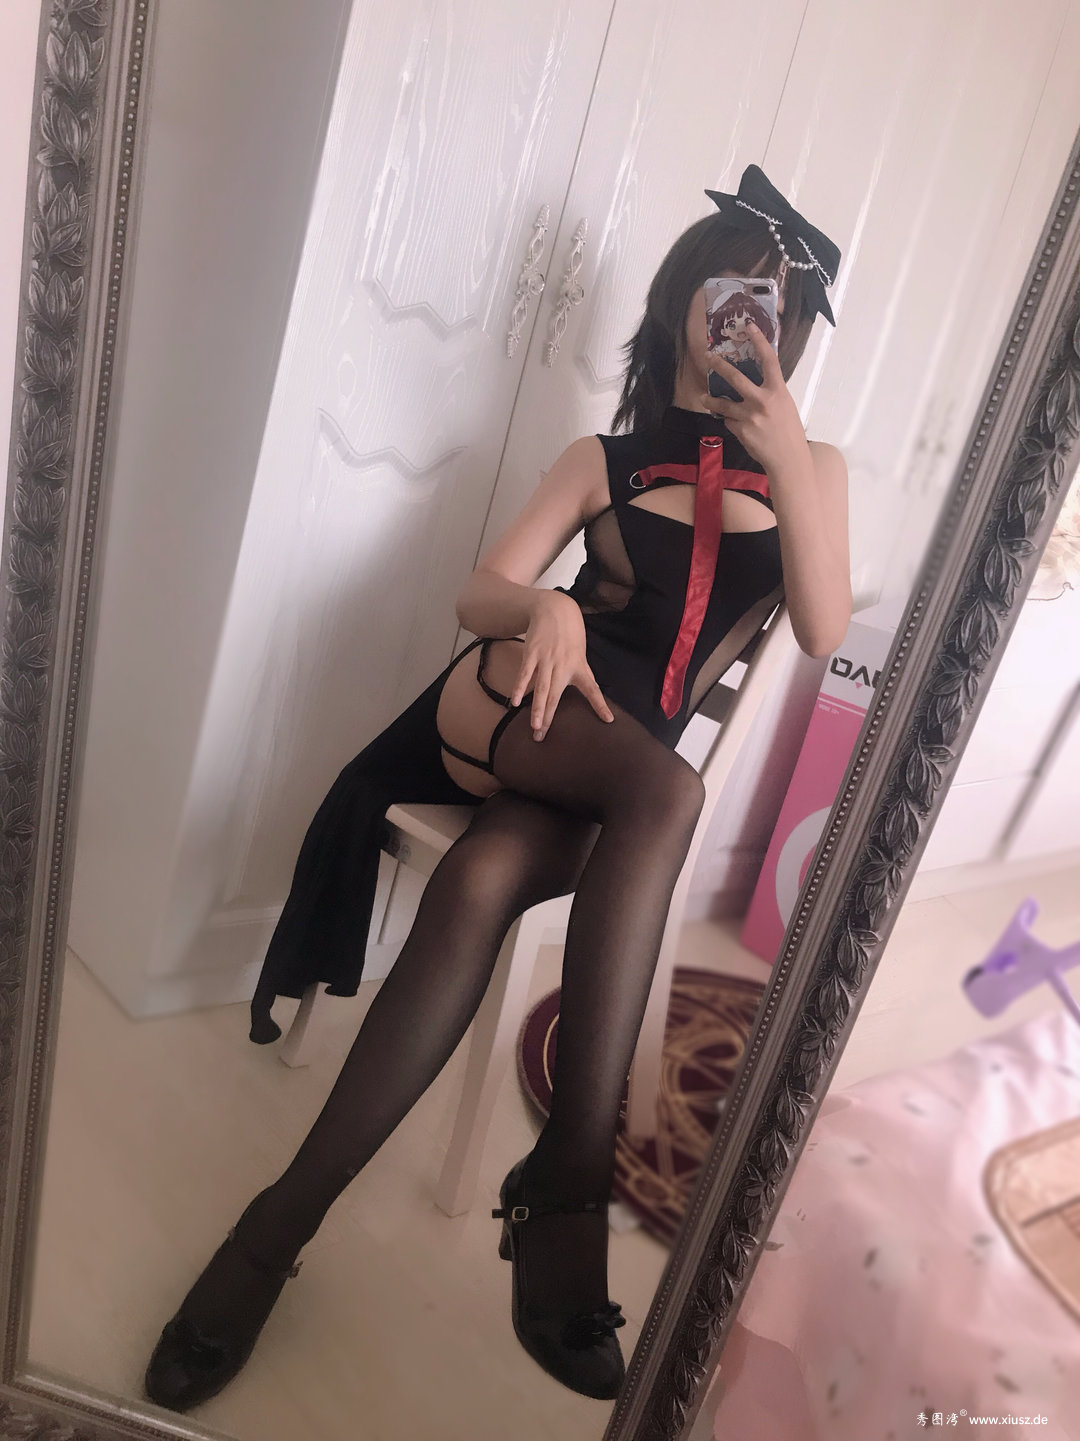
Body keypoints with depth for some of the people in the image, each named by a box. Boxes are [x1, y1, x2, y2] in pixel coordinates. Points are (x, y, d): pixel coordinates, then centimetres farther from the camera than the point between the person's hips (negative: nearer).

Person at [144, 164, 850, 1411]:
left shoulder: (814, 469, 19)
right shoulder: (603, 457, 17)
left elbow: (822, 630, 1)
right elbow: (480, 592, 6)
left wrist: (781, 455, -7)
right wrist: (544, 610, -18)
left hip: (615, 770, 1)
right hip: (508, 706, 0)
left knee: (479, 884, -32)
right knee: (667, 789, -34)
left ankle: (287, 1216, -25)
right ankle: (573, 1176, -30)